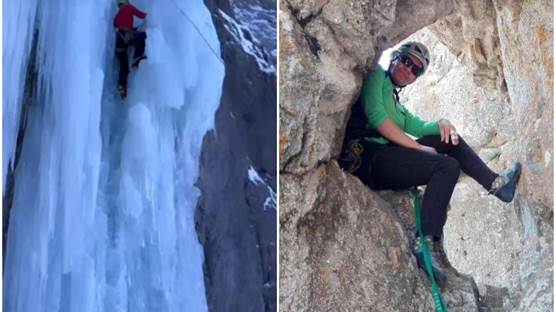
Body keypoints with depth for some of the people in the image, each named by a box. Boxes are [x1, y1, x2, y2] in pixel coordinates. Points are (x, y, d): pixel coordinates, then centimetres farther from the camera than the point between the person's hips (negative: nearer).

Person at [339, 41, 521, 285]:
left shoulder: (395, 102, 27)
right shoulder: (377, 75, 0)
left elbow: (418, 126, 24)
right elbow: (375, 116, -14)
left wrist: (440, 124, 0)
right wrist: (418, 147, -11)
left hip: (384, 157, 10)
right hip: (368, 157, -10)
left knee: (448, 139, 13)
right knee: (448, 166, -20)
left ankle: (495, 183, 16)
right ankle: (425, 242, -28)